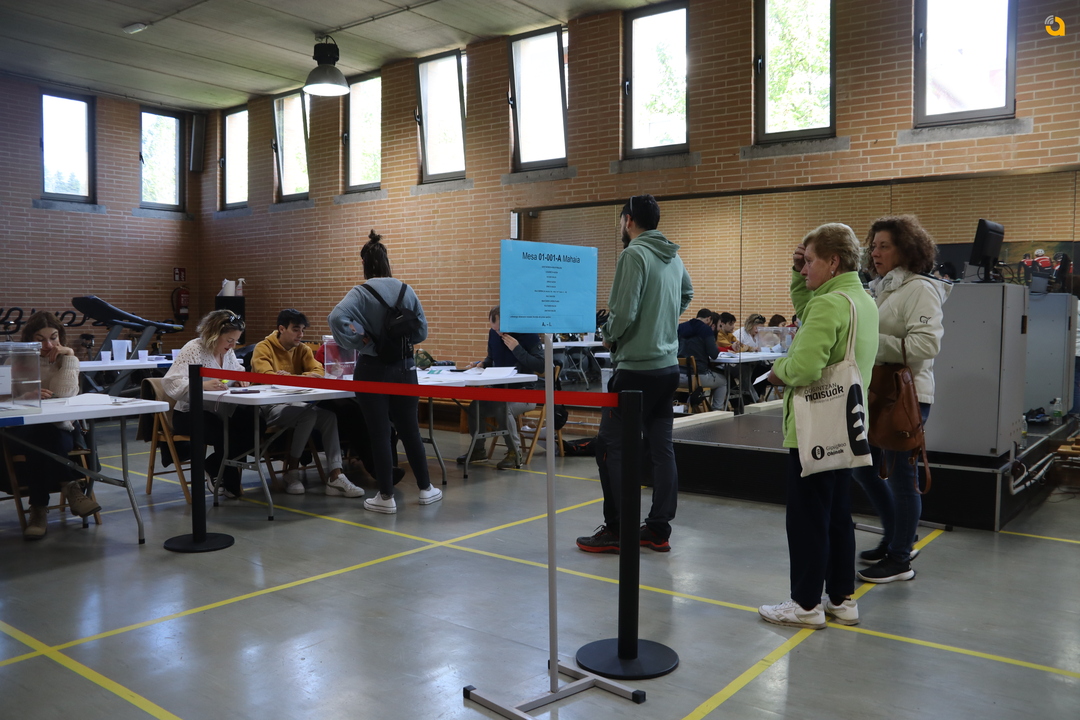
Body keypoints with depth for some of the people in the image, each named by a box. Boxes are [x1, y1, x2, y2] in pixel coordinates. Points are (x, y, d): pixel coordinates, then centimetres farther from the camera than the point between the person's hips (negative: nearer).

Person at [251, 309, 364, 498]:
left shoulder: (302, 349, 10)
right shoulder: (263, 348, -6)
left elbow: (318, 371, -4)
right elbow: (267, 377, -22)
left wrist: (290, 377, -21)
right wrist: (302, 378, -26)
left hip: (296, 404, 6)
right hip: (270, 406, -5)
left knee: (329, 416, -21)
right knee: (309, 413, -32)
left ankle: (335, 478, -26)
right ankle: (292, 472, -15)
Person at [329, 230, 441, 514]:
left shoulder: (361, 293, -11)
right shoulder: (406, 290, 0)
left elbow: (337, 318, -27)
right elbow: (421, 331, 2)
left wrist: (364, 342, -16)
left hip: (373, 369, -3)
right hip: (405, 368, 4)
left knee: (379, 433, 5)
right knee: (410, 429, 15)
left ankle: (386, 497, 11)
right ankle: (426, 489, 24)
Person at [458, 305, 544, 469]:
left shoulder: (529, 334, -13)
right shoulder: (493, 333, 4)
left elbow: (540, 367, -18)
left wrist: (517, 349, -25)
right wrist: (480, 364, -4)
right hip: (499, 389, 6)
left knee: (502, 409, -34)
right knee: (474, 407, -15)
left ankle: (514, 453, -13)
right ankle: (478, 449, 10)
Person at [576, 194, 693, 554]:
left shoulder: (634, 254, -13)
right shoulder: (674, 257, 12)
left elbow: (624, 312, -20)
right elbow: (687, 294, 31)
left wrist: (608, 335, -1)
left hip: (636, 368, -8)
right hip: (669, 365, 8)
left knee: (611, 446, 0)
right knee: (661, 448, 10)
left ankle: (617, 530, 4)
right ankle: (659, 530, 16)